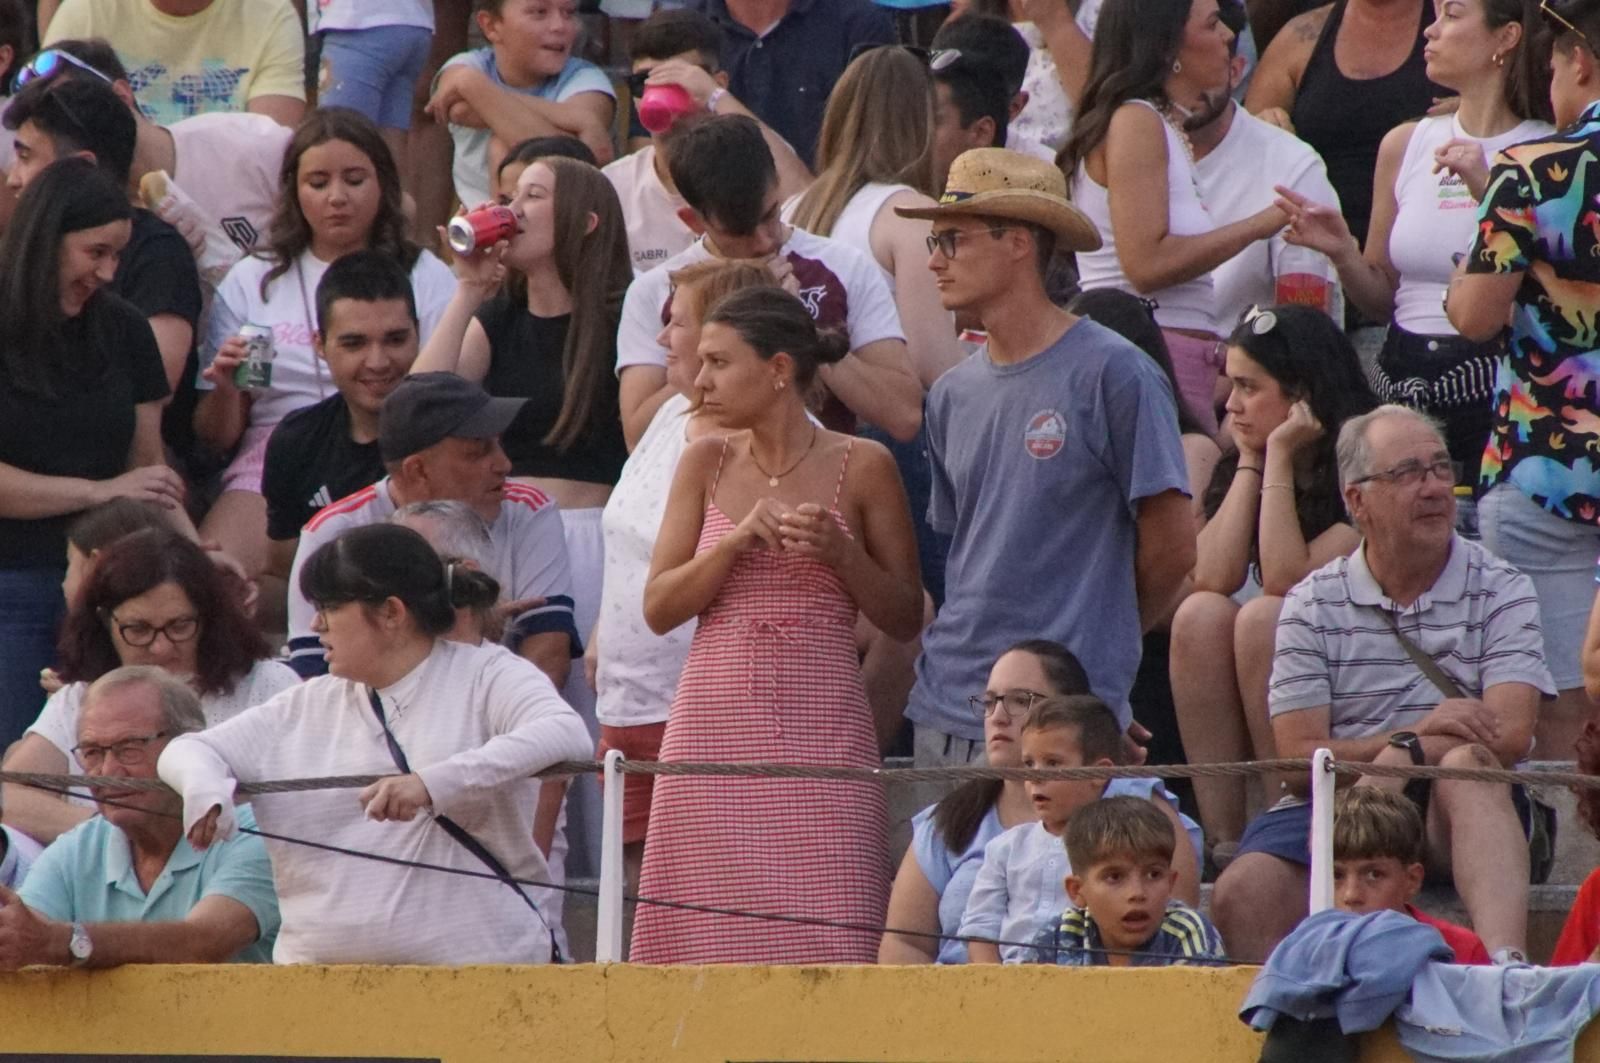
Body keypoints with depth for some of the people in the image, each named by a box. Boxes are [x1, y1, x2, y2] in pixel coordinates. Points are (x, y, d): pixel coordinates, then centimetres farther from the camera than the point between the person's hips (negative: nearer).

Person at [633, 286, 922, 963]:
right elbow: (659, 608, 5)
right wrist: (739, 539, -9)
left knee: (824, 930, -10)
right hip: (716, 723, 2)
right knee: (709, 931, -2)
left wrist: (840, 555, -10)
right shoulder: (706, 463, 10)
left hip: (820, 729, -2)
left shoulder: (861, 467, 3)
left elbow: (905, 619, 6)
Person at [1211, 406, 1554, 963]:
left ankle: (1505, 966, -58)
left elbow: (1510, 738, -6)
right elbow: (1300, 761, 0)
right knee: (1241, 894, -30)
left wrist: (1404, 755, -19)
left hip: (1459, 812, -1)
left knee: (1466, 767, -38)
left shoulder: (1502, 592, 7)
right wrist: (1420, 733, -14)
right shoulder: (1313, 604, 9)